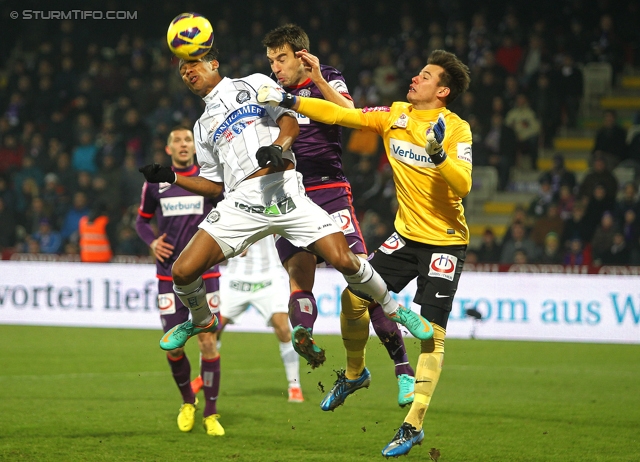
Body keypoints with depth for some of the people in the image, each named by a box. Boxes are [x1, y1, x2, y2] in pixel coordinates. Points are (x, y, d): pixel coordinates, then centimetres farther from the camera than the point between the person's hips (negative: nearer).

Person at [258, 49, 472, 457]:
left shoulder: (456, 129, -14)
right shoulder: (396, 116, 1)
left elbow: (463, 185, -24)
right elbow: (341, 115, -1)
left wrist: (440, 153, -40)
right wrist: (289, 101, -9)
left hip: (445, 242, -6)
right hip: (407, 235, 6)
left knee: (432, 332, -9)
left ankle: (414, 425, -3)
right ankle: (355, 374, 28)